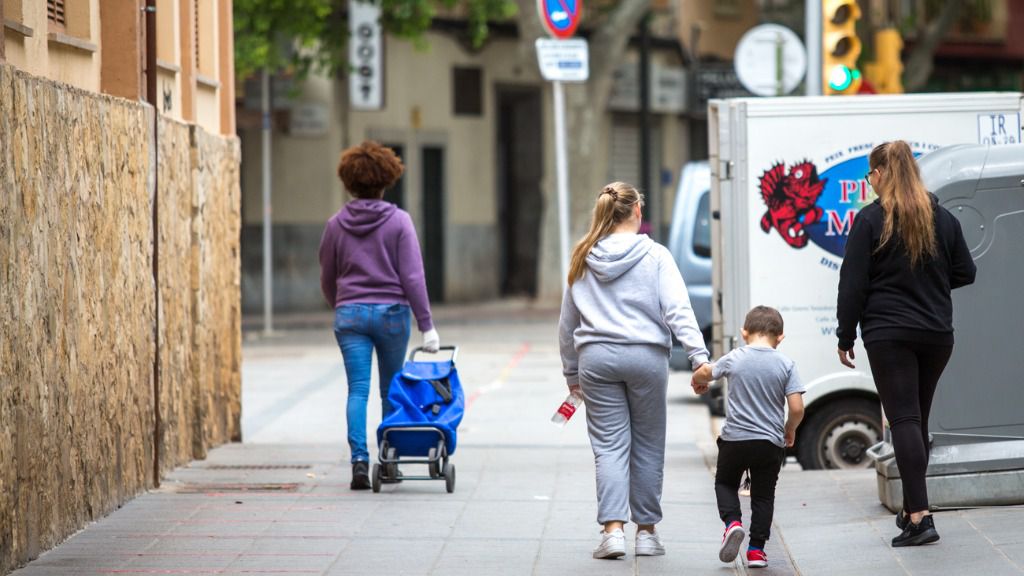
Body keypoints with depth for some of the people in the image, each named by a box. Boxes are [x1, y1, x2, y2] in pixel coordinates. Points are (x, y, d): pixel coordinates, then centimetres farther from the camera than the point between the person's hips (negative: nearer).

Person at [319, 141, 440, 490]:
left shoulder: (336, 224, 4)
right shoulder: (398, 221, -5)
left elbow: (327, 279, 13)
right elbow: (412, 277, -8)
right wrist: (426, 325, -5)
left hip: (349, 314, 1)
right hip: (391, 312, -1)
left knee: (357, 389, -1)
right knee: (391, 391, 12)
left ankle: (359, 459, -16)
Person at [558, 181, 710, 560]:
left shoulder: (583, 260, 10)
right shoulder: (654, 256, -1)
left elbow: (567, 322, 16)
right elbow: (677, 310, -11)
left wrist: (571, 372, 24)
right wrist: (698, 355, -14)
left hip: (596, 358, 2)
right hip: (646, 357, -2)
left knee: (609, 446, 1)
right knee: (648, 446, 9)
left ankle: (613, 528, -12)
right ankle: (646, 531, 15)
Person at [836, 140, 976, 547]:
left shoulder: (871, 220, -8)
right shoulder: (942, 219, 5)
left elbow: (853, 283, -8)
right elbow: (965, 273, 10)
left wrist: (846, 336, 0)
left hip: (889, 335, -5)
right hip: (937, 333, 5)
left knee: (904, 420, -8)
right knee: (918, 419, 15)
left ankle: (920, 516, -17)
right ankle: (911, 509, 23)